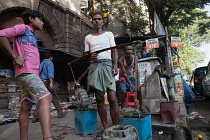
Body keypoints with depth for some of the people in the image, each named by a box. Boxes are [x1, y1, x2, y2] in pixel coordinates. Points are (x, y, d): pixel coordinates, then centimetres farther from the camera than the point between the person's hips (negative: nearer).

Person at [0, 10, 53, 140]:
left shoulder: (32, 36, 28)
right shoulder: (23, 28, 3)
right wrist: (15, 57, -13)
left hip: (32, 73, 9)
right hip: (26, 71, -9)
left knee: (26, 107, 6)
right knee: (46, 98, -24)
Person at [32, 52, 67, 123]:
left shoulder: (41, 63, 22)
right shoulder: (49, 63, -2)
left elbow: (39, 74, 23)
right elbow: (50, 73, -17)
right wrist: (51, 82, -28)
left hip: (41, 82, 7)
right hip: (47, 82, -7)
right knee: (55, 98, 4)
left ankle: (35, 117, -5)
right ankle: (60, 113, 15)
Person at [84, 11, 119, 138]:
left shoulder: (109, 34, 15)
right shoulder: (88, 38, 20)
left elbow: (114, 51, 8)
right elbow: (86, 54, 20)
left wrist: (115, 64, -8)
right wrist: (89, 56, -4)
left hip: (107, 64, -2)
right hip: (94, 66, 2)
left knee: (113, 98, -12)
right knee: (99, 99, 2)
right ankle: (106, 128, 10)